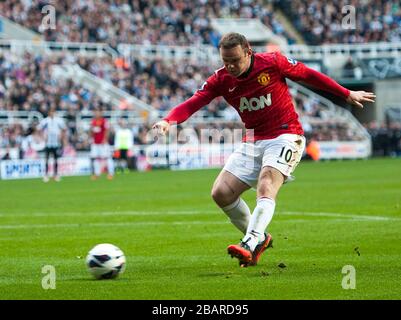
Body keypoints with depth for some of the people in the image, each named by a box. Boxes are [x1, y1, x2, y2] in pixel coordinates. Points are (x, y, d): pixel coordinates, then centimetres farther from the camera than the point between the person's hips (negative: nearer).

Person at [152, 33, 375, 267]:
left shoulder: (273, 62, -11)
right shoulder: (221, 79, -2)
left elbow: (309, 75, 2)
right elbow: (192, 104, -11)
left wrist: (347, 94, 9)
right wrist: (168, 121, -31)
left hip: (285, 137, -5)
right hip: (253, 141, 5)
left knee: (266, 188, -29)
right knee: (221, 193, -5)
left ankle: (250, 244, -45)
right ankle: (260, 238, 13)